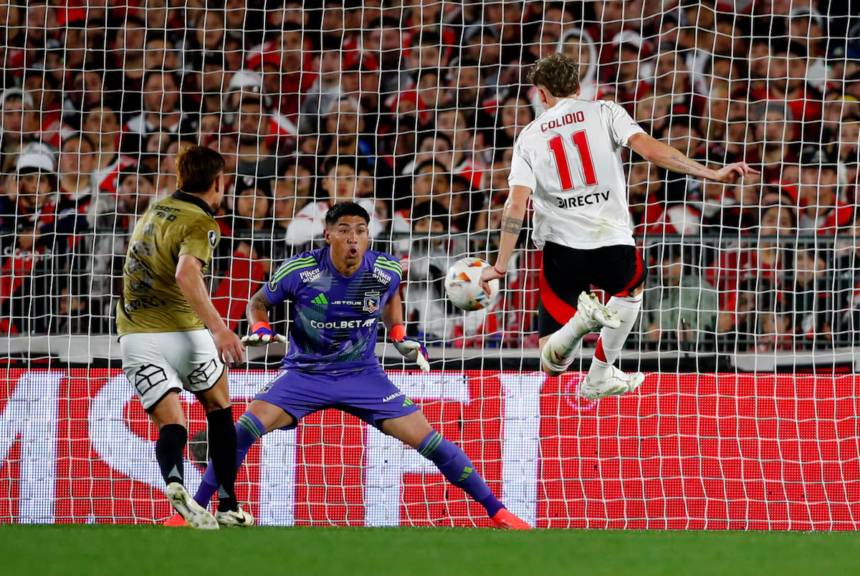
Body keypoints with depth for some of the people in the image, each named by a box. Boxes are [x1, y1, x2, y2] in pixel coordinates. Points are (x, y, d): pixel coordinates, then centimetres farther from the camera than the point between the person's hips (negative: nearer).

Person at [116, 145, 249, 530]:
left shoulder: (153, 213, 15)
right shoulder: (200, 224, -8)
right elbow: (186, 275, -26)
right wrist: (218, 328, -27)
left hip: (133, 334, 5)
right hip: (179, 330, -5)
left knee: (170, 425, 0)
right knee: (219, 408, 19)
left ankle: (173, 481, -35)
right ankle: (229, 507, 16)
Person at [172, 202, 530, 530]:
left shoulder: (386, 270, -12)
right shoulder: (300, 271, -17)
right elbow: (258, 302, 2)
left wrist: (399, 335, 0)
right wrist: (258, 329, -18)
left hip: (363, 375, 1)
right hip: (304, 372, -1)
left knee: (426, 438, -10)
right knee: (248, 426, -25)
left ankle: (496, 511, 3)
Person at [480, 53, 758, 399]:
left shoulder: (530, 136, 10)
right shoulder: (604, 113, 6)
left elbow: (516, 205, 0)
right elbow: (650, 150, -8)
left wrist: (500, 266, 2)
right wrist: (713, 174, -8)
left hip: (562, 248, 0)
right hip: (613, 243, 0)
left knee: (552, 366, 6)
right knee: (632, 288, 38)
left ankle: (582, 318, -26)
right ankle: (599, 379, 24)